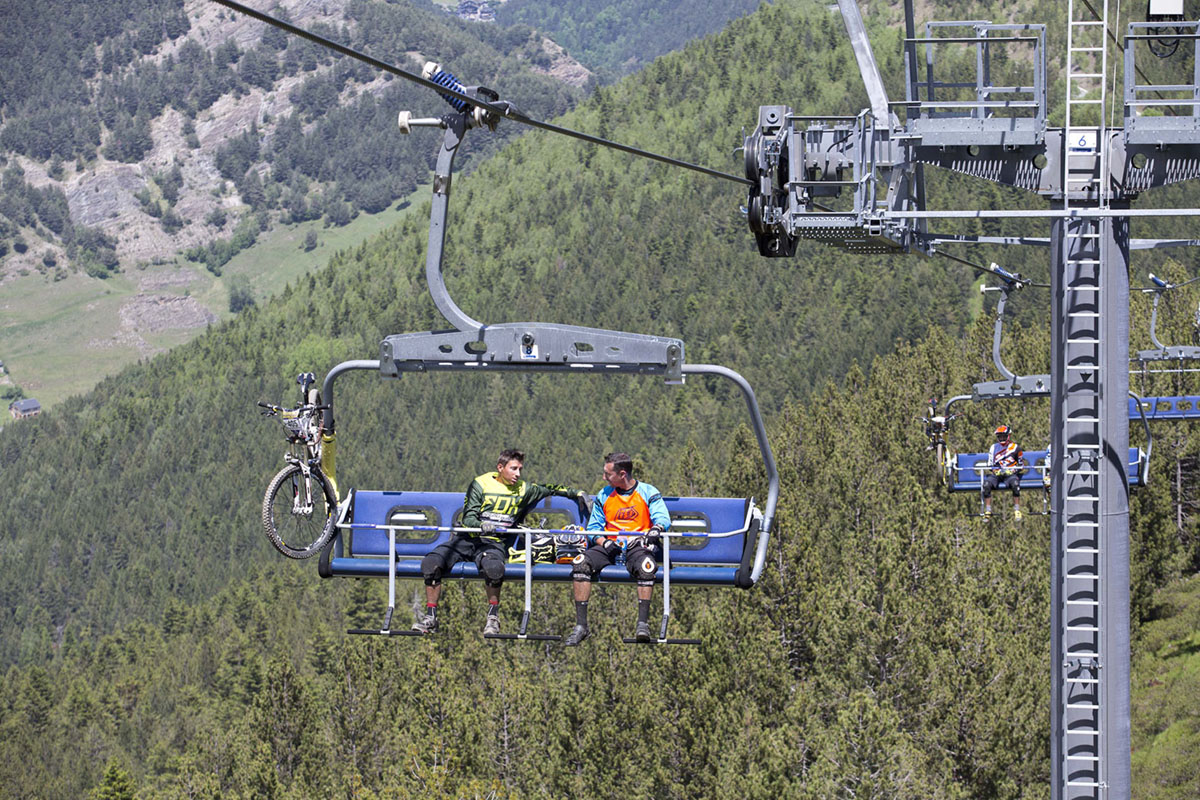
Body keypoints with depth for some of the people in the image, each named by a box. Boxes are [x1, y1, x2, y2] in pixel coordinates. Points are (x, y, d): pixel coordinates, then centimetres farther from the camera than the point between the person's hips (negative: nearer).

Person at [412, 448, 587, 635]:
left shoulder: (524, 490, 13)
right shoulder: (481, 484, 3)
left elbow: (549, 489, 30)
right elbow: (468, 517, -4)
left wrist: (577, 494, 20)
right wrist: (482, 526, -25)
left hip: (493, 543, 0)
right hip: (466, 538, 0)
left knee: (494, 567, -38)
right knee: (431, 562, -26)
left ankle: (493, 618, -19)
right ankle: (430, 618, -14)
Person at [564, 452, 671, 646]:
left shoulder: (648, 493, 5)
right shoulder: (604, 496, 16)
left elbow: (662, 518, -8)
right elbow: (594, 528, 14)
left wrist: (656, 529, -33)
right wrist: (603, 542, -8)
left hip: (638, 547, -3)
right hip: (610, 546, 3)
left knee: (646, 565, -40)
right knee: (580, 562, -26)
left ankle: (643, 623, -38)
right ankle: (581, 625, -27)